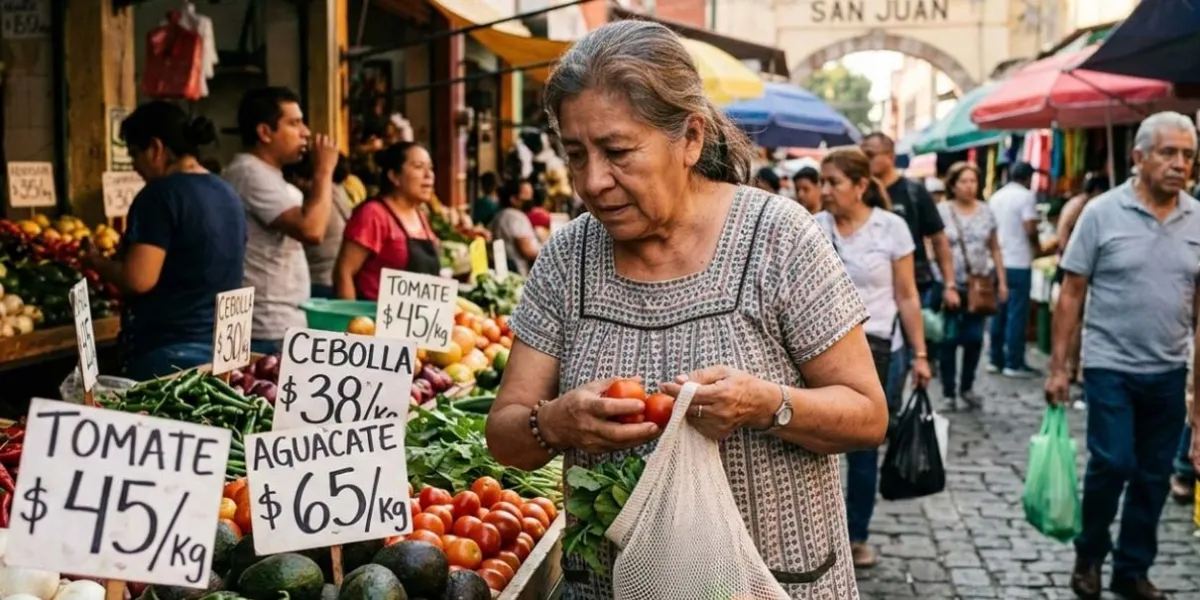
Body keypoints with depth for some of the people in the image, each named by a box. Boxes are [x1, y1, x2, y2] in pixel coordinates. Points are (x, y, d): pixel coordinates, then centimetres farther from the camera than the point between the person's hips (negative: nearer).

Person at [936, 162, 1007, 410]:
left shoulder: (986, 212, 8)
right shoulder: (941, 211, -4)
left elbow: (995, 249, 13)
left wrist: (1002, 281, 8)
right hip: (950, 285, -3)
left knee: (974, 338, 5)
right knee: (950, 339, 0)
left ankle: (966, 387, 21)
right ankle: (949, 392, 9)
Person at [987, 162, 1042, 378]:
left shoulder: (995, 197, 12)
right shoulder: (1026, 196, -9)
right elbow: (1030, 229, -16)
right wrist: (1037, 247, 2)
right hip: (1018, 263, -7)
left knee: (999, 312, 12)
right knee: (1017, 313, -3)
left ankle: (996, 360, 15)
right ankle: (1014, 363, -2)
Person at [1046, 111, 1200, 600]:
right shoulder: (1102, 213, -7)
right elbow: (1071, 294, -5)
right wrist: (1058, 366, -7)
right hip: (1111, 367, -4)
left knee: (1153, 476, 10)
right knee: (1112, 464, -8)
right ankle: (1089, 556, 17)